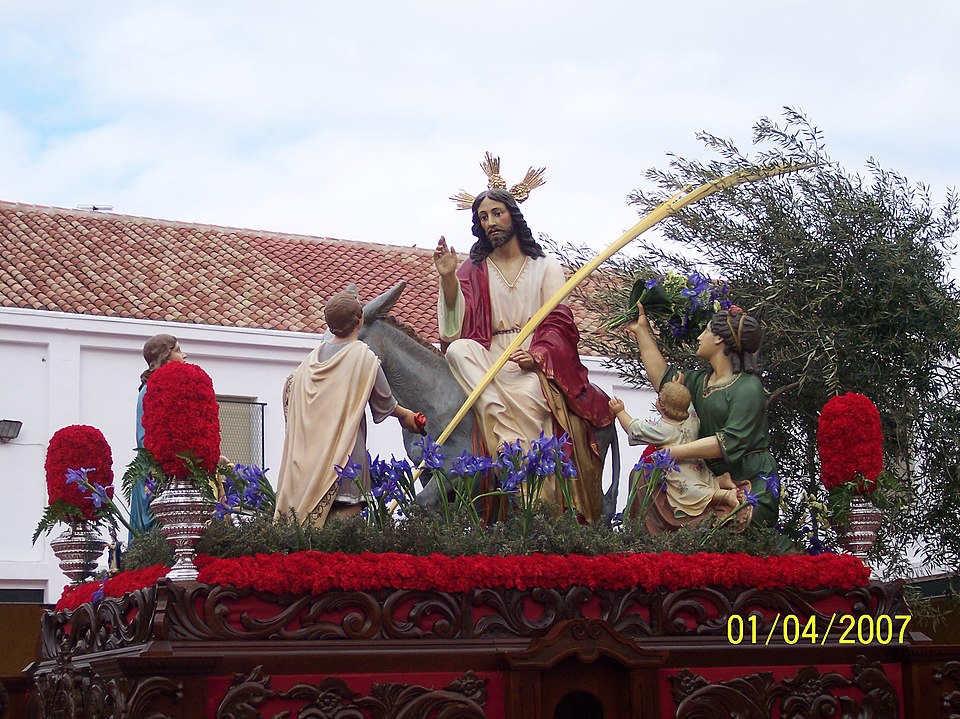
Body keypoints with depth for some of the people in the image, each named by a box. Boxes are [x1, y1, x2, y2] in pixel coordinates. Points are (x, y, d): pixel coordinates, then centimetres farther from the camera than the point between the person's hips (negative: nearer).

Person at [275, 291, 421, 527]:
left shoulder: (314, 357, 7)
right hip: (345, 453, -5)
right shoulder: (364, 357, -7)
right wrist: (405, 415, 23)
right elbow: (385, 403, 2)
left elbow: (290, 387, 17)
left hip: (308, 456, 6)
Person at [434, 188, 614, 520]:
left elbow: (558, 323, 3)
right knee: (457, 349, -30)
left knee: (529, 395, -34)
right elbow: (459, 327, 2)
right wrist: (448, 278, -10)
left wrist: (537, 356, -15)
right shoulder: (474, 272, 16)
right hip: (490, 364, 2)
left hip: (537, 365, -2)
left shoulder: (546, 268, 14)